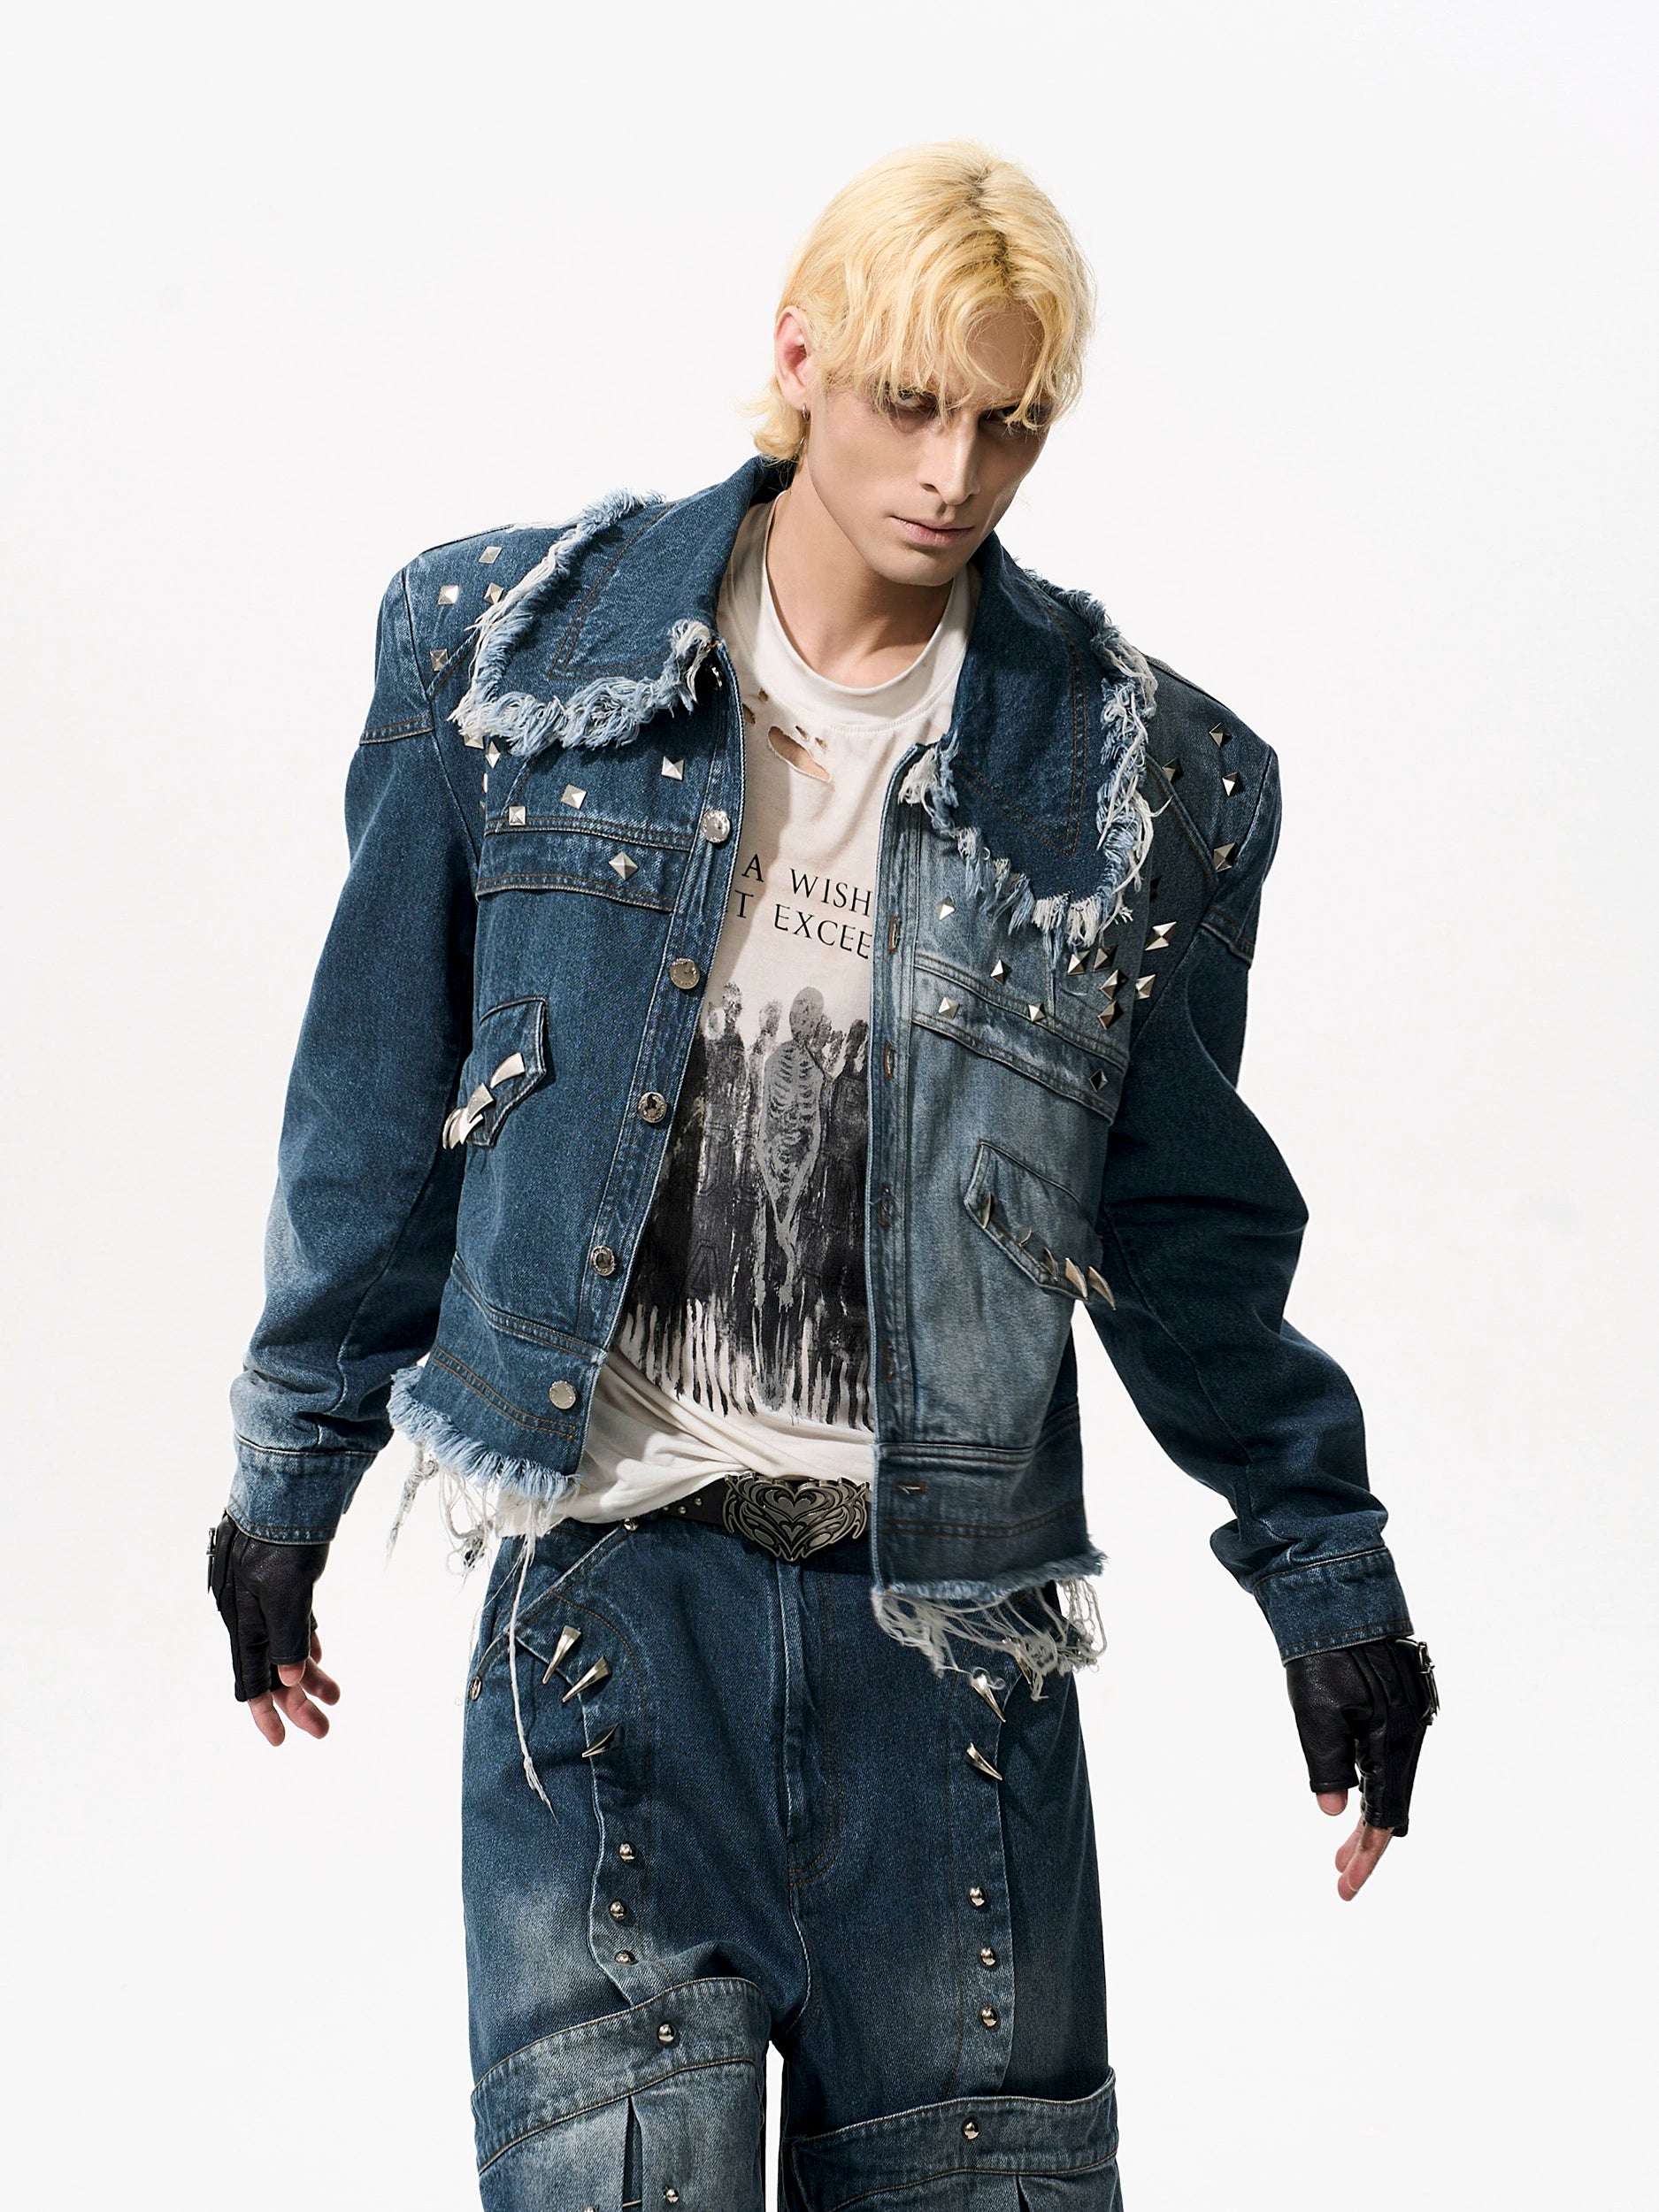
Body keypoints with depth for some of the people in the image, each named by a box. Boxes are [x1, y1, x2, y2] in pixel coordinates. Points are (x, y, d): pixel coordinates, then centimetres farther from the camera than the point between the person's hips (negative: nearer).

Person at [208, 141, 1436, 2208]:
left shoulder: (1136, 778, 3)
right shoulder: (513, 650, 2)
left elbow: (1186, 1215, 14)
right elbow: (378, 1091, 10)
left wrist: (1326, 1577, 15)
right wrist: (287, 1489, 15)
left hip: (944, 1601, 1)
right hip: (612, 1573, -1)